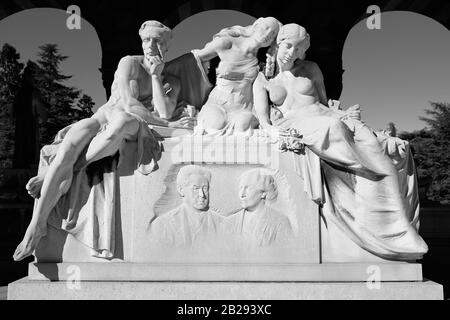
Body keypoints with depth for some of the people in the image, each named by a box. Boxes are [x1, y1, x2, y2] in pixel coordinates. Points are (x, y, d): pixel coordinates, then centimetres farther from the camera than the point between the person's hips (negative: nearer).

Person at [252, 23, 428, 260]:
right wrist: (271, 129, -20)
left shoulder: (311, 69, 21)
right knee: (332, 128, -37)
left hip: (326, 117, 3)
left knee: (367, 142, -27)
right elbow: (261, 117, 3)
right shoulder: (262, 80, 15)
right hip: (296, 125, -3)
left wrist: (341, 113, -2)